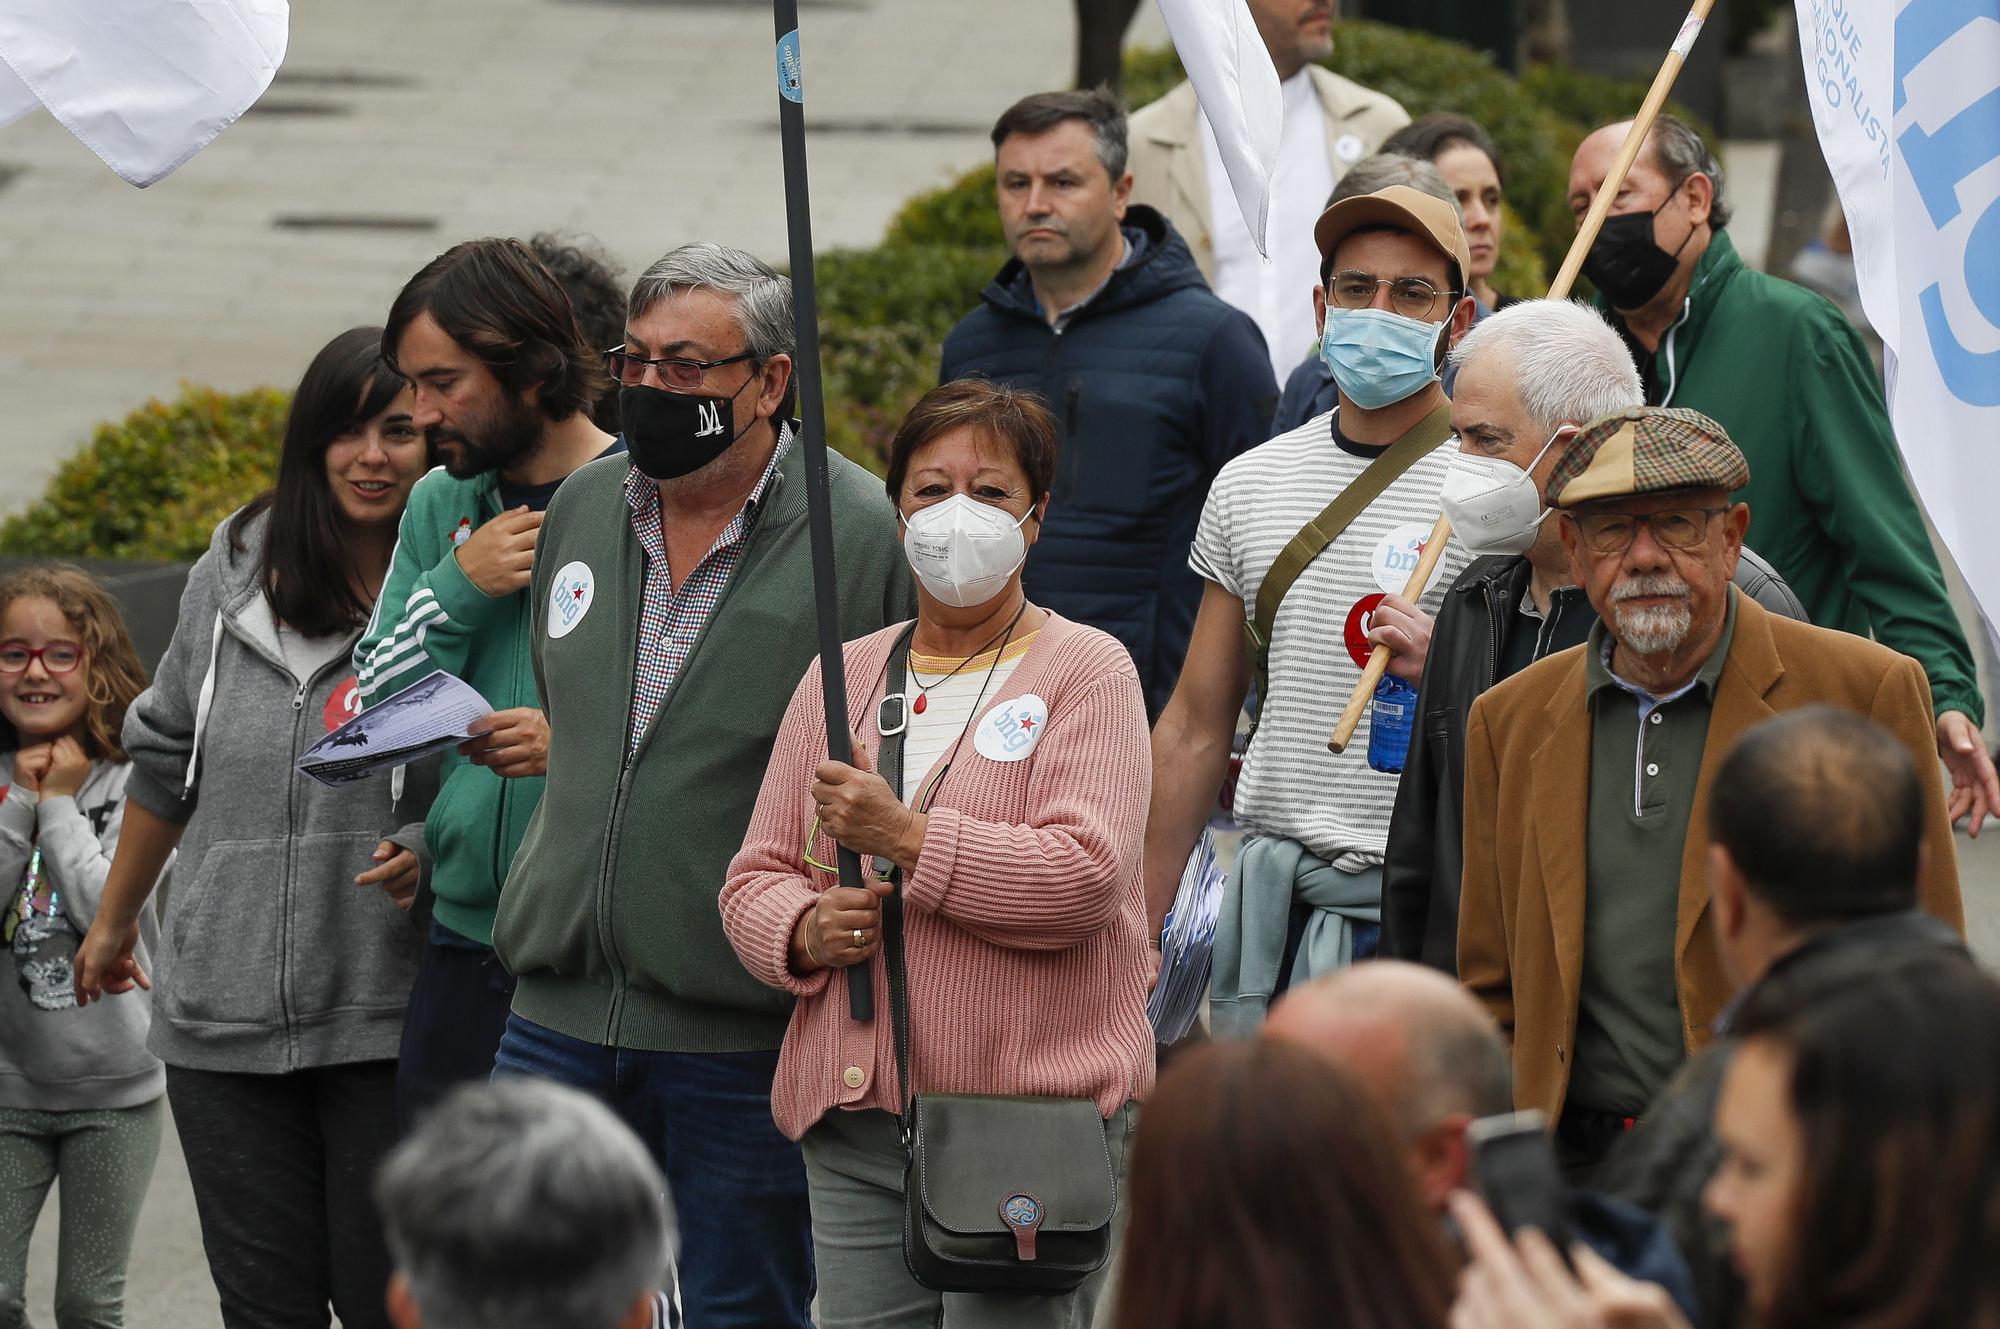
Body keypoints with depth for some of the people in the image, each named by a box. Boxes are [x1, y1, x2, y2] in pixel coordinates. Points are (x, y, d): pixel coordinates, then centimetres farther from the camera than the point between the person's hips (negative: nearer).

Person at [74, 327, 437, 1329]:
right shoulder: (236, 574, 7)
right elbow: (168, 758, 20)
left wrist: (430, 851, -19)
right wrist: (115, 917, 28)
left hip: (386, 1015, -3)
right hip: (223, 1010, 3)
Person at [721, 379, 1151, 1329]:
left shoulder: (1084, 670, 1)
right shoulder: (839, 679, 17)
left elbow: (1085, 877, -13)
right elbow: (755, 876, 17)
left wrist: (907, 841, -16)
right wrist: (807, 930, -5)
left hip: (1033, 1105, -5)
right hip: (853, 1112, 5)